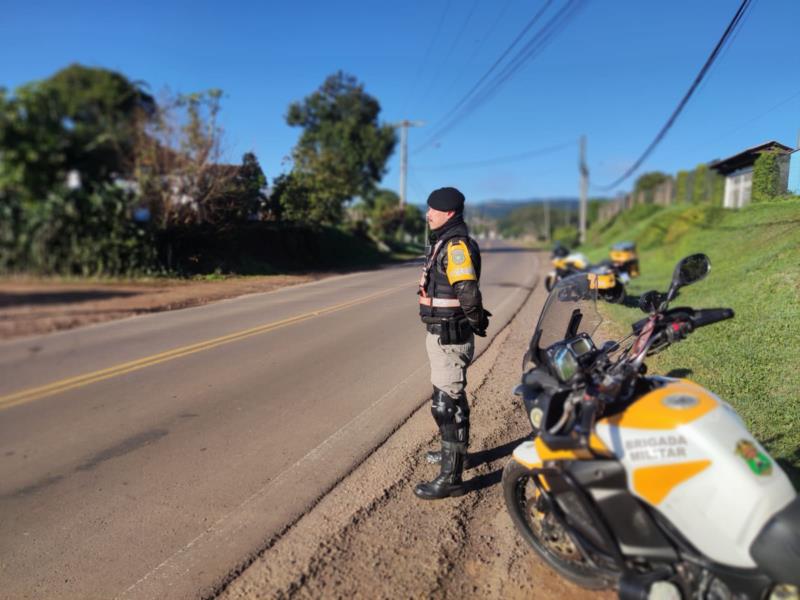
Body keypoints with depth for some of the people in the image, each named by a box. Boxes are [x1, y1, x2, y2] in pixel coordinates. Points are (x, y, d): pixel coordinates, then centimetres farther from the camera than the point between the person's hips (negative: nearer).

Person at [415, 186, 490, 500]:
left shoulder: (457, 245, -19)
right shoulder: (443, 242, 14)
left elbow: (468, 294, -28)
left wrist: (476, 322, -13)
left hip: (450, 337, -11)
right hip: (440, 333, 11)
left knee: (446, 404, -6)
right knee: (448, 398, 23)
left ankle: (451, 477, 3)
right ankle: (453, 451, 42)